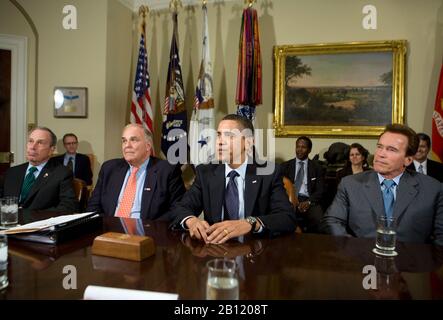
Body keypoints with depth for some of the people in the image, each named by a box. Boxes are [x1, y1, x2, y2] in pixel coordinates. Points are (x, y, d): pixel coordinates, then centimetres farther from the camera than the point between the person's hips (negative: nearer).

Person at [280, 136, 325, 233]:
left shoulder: (317, 168, 13)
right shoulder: (285, 166, 15)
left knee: (319, 220, -31)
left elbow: (320, 190, 5)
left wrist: (309, 202, -14)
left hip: (309, 201, 1)